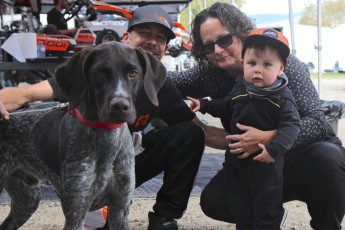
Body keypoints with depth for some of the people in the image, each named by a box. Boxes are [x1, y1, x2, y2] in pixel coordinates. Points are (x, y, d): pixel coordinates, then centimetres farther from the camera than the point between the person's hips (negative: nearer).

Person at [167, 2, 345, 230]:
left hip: (305, 152, -4)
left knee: (326, 157, -37)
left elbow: (317, 121, -28)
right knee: (213, 201, -17)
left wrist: (269, 138, -44)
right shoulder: (210, 74, -6)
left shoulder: (283, 62, -20)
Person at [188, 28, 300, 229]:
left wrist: (274, 149, -34)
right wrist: (204, 105, 12)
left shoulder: (282, 97, -17)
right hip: (237, 160, 5)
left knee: (266, 210, 6)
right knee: (241, 208, 17)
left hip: (266, 161, -5)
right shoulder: (240, 88, 0)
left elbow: (291, 125, -22)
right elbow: (227, 106, 20)